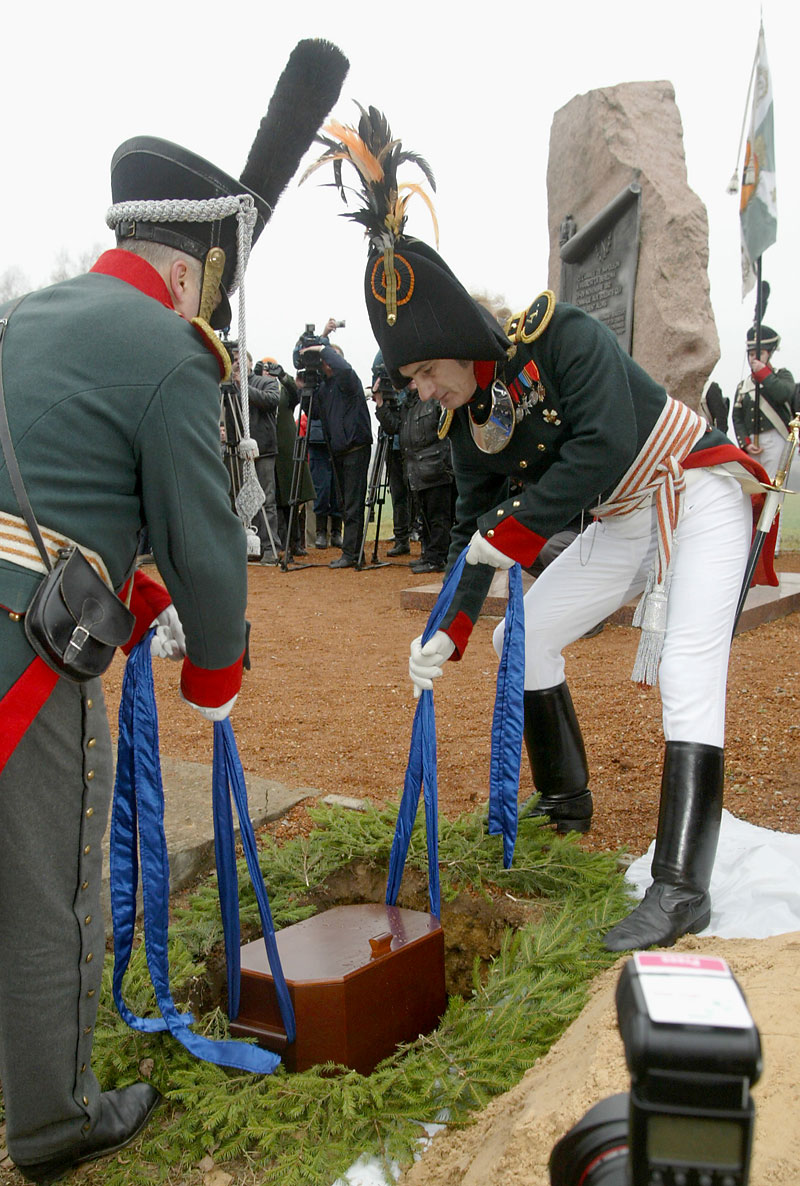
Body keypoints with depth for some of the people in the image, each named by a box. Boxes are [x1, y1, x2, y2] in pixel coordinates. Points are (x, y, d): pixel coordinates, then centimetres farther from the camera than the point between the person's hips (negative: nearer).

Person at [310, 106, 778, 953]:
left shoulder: (563, 338, -25)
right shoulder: (466, 421, -3)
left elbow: (606, 446, -35)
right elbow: (475, 524, -2)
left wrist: (516, 525, -29)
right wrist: (450, 631, -13)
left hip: (698, 495, -8)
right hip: (624, 525, 8)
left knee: (686, 668, -22)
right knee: (526, 634, 6)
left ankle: (681, 886, -22)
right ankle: (565, 805, 22)